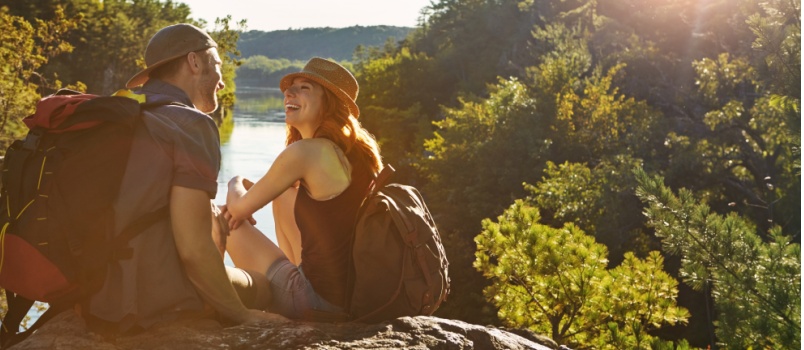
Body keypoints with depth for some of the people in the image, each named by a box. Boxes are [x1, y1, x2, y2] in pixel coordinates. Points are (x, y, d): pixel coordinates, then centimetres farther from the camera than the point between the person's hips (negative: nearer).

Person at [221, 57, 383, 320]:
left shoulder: (306, 151, -18)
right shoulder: (358, 150, 6)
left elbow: (238, 209, -6)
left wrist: (236, 183, 16)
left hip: (323, 300, -8)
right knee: (284, 194, 22)